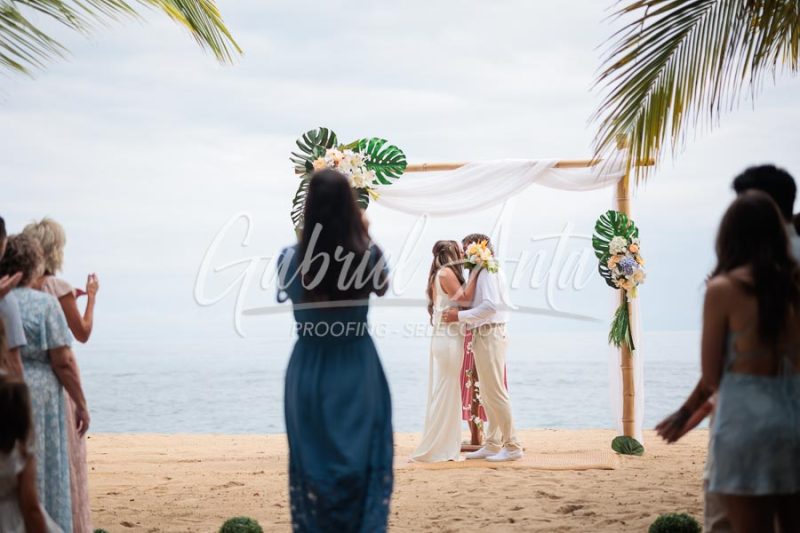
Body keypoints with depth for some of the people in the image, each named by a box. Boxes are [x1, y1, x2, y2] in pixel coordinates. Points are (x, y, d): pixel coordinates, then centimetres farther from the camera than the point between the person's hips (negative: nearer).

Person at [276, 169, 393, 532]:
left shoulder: (291, 260, -13)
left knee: (313, 465, 11)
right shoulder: (369, 254, -12)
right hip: (358, 373, 0)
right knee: (363, 462, 11)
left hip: (309, 374, 0)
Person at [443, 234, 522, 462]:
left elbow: (490, 305, -23)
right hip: (483, 335, 10)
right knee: (487, 395, 12)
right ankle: (492, 445, 17)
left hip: (490, 335, -10)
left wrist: (460, 316, -20)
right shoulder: (481, 272, 16)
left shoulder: (488, 272, -13)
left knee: (495, 392, -7)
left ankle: (512, 446, -3)